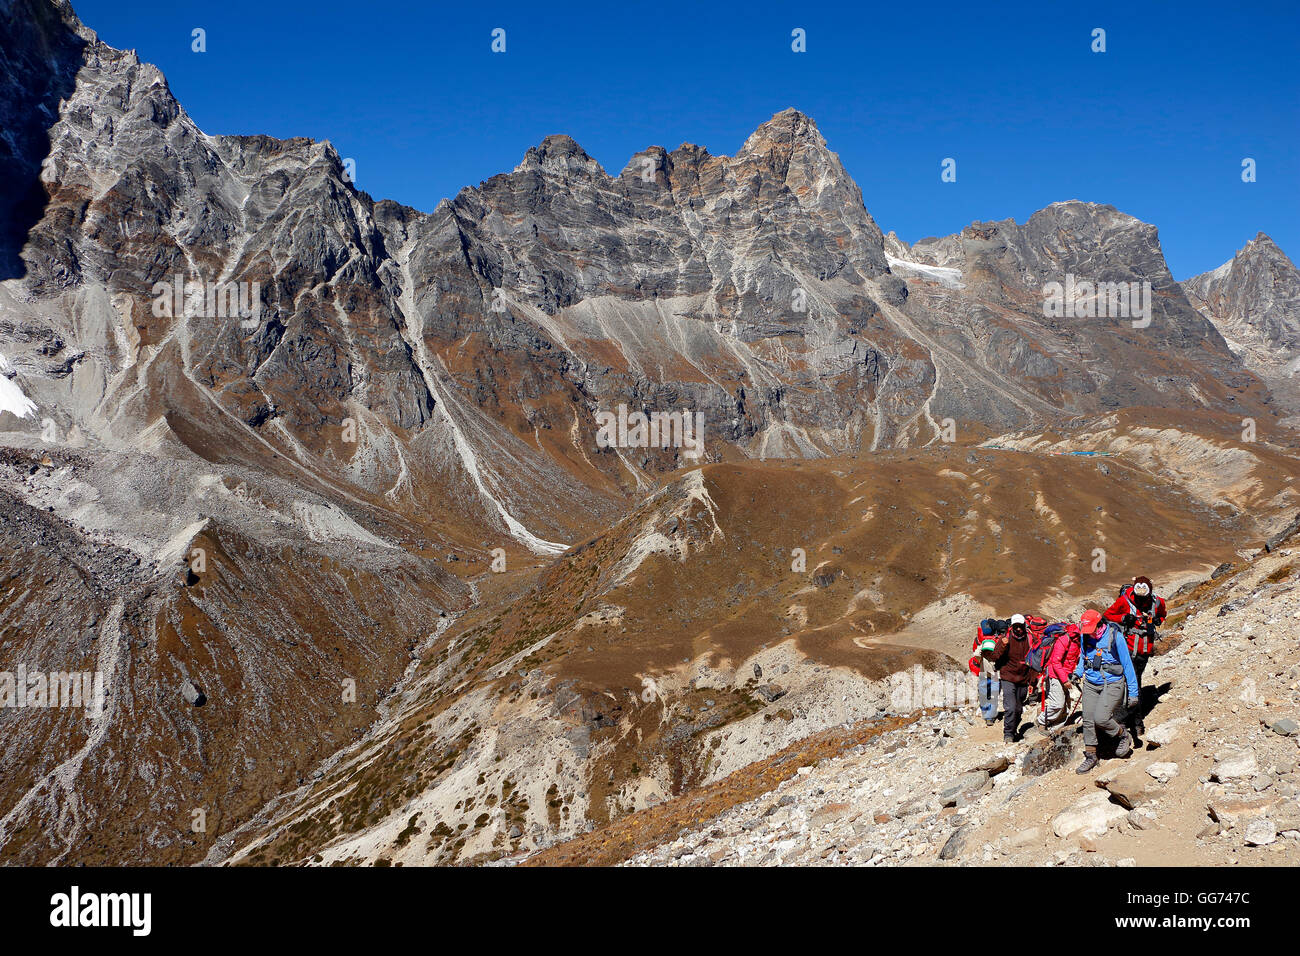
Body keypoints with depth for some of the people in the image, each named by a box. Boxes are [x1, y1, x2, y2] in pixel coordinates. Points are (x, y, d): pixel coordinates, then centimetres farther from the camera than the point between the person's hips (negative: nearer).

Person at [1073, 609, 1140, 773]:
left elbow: (1127, 664, -10)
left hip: (1112, 684, -5)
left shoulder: (1115, 636, -17)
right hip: (1091, 683, 5)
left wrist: (1133, 692, -7)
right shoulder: (1085, 636, -1)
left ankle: (1122, 735, 12)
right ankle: (1090, 756, 19)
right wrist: (1077, 673, -2)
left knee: (1100, 718, -18)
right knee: (1088, 720, 4)